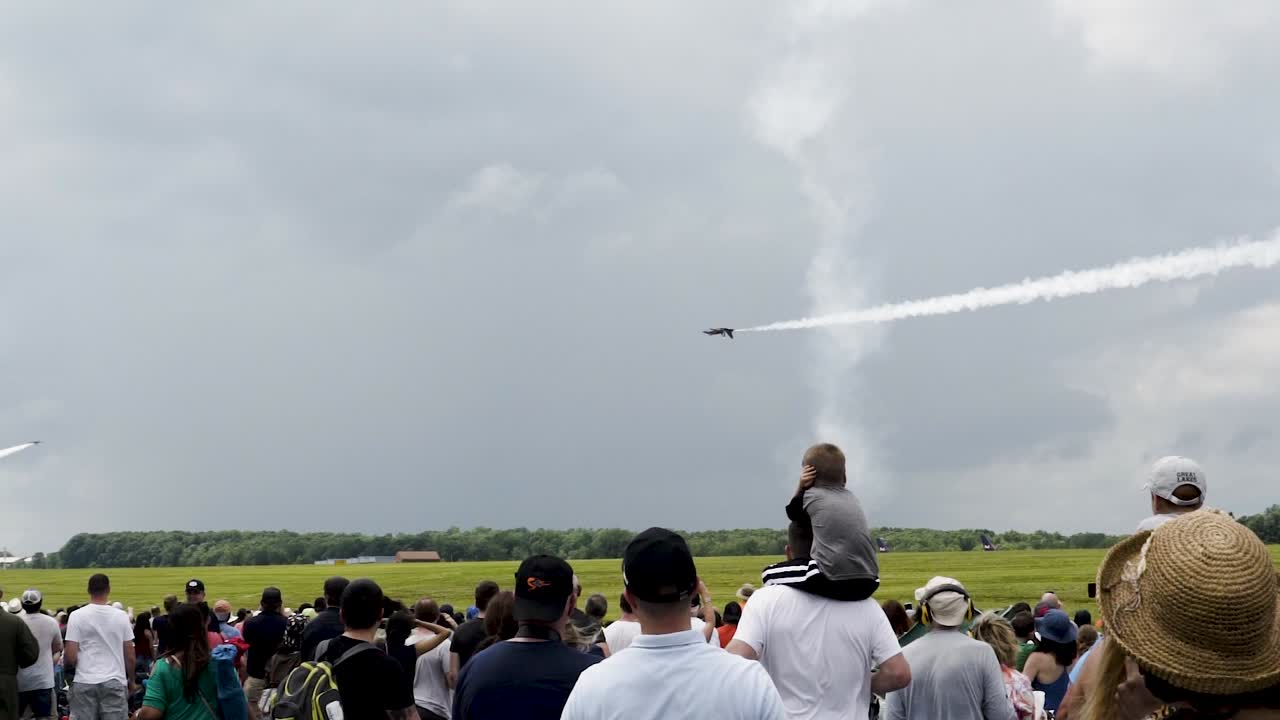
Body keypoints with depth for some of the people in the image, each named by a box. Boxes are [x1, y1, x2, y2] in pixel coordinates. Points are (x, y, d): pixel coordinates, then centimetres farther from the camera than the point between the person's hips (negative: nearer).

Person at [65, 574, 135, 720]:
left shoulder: (77, 616, -4)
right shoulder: (121, 616, 2)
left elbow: (70, 657, -6)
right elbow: (130, 656, 5)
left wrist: (65, 663, 16)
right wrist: (131, 680, 19)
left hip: (85, 682, -1)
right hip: (115, 682, 1)